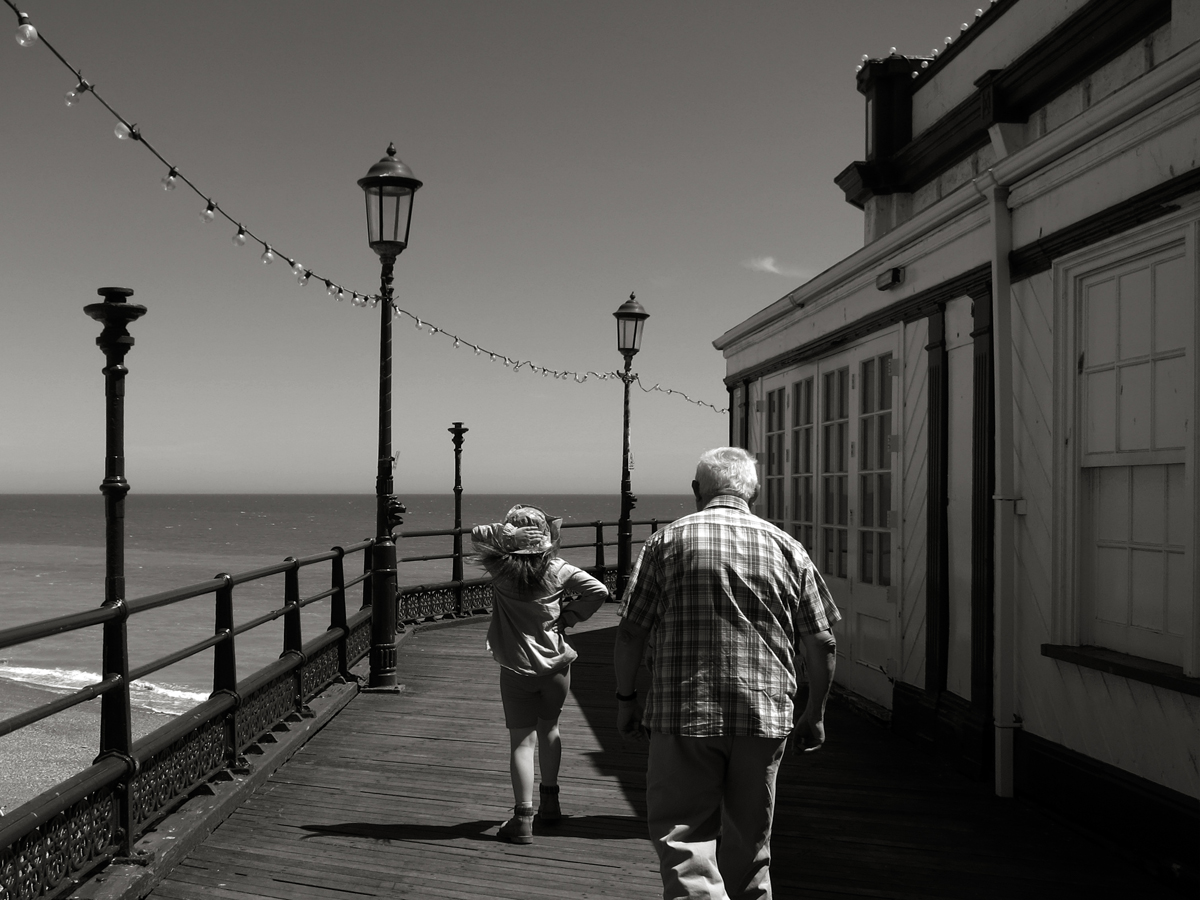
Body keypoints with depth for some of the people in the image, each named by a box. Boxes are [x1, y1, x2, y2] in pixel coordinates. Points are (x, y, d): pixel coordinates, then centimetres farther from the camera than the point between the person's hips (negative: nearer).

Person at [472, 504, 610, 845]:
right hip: (555, 664, 2)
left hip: (517, 667, -2)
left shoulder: (501, 567, -9)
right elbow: (598, 591, -12)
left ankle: (523, 818, -1)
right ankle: (550, 801, 35)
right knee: (549, 729, 22)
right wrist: (568, 617, -4)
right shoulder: (558, 570, -7)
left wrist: (505, 533, -12)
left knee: (521, 740, 3)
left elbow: (476, 533, 4)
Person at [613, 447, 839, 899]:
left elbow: (630, 633, -4)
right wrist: (814, 714, 14)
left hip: (683, 713, -3)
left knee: (681, 837, 3)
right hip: (766, 716, 3)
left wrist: (625, 700, 8)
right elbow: (822, 643, 4)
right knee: (749, 845, 18)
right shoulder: (786, 548, 5)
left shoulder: (666, 541, -1)